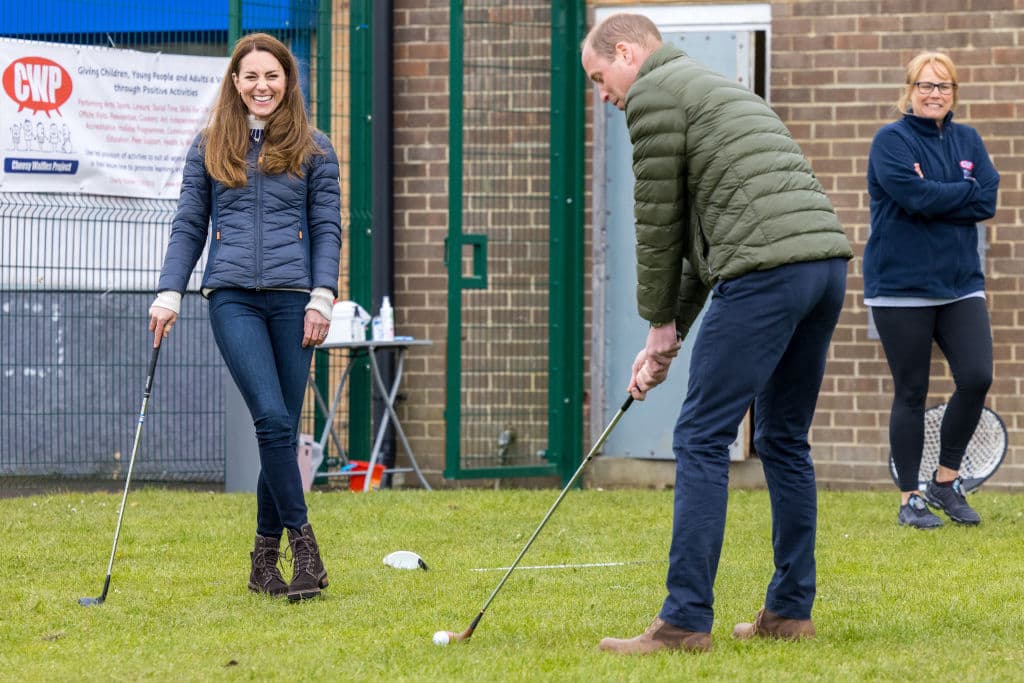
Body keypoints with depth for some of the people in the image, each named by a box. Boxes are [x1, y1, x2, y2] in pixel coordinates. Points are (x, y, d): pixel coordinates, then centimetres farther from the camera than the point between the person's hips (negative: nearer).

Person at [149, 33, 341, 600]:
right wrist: (168, 294, 3)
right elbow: (188, 227, 12)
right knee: (272, 416, -18)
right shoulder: (208, 148, 11)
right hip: (232, 297, -1)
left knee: (281, 427, 1)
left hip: (292, 297, 1)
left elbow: (327, 228, 8)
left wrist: (322, 296, -4)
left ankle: (265, 559, 12)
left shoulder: (313, 149, 9)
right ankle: (301, 539, -13)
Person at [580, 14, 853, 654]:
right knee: (784, 439, 17)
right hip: (827, 260, 9)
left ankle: (687, 620, -8)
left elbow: (659, 219, 1)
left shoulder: (653, 94, 2)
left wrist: (660, 326, 12)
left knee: (702, 440, -6)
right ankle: (790, 611, 20)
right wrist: (672, 329, 25)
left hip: (766, 269, -9)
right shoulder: (718, 89, 30)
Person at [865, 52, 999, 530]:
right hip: (901, 288, -4)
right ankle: (910, 500, 11)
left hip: (960, 284, 4)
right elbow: (914, 195, -20)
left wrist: (935, 196, -12)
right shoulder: (891, 140, -5)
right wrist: (963, 192, -9)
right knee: (910, 393, 1)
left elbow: (988, 201, -3)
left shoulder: (967, 141, 10)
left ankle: (946, 482, 10)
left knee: (976, 378, -8)